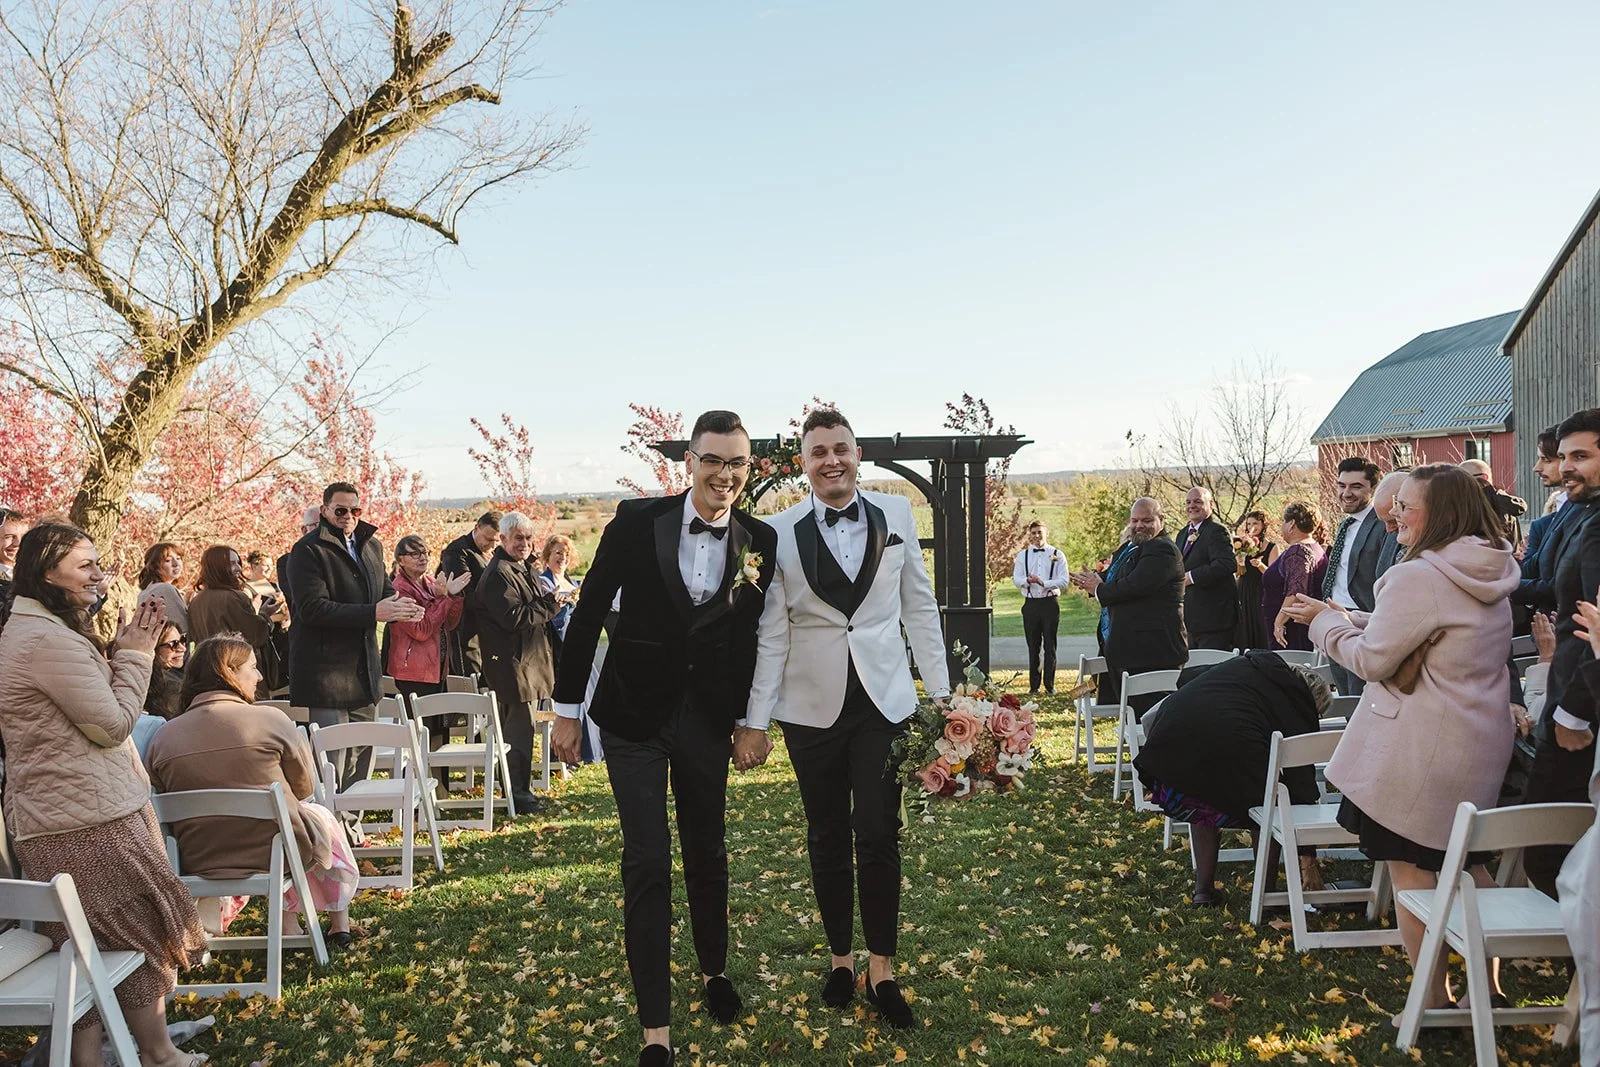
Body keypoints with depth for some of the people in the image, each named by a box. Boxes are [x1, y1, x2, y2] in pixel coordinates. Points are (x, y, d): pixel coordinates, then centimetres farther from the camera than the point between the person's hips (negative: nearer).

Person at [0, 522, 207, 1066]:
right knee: (144, 936, 3)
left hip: (52, 820, 10)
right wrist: (134, 654, -6)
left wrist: (123, 650, 9)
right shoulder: (51, 640, -20)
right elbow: (113, 724, -15)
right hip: (87, 820, -10)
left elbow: (93, 703, 19)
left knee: (90, 948, 15)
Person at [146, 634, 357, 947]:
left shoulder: (163, 737, -7)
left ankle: (214, 917, 26)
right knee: (321, 816, 29)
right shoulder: (270, 719, -16)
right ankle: (339, 922, 37)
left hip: (198, 863, 4)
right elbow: (306, 788, -4)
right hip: (277, 854, -3)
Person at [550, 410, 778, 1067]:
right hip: (634, 715, -2)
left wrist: (751, 720, 5)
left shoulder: (760, 542, -5)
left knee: (707, 852, 18)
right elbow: (588, 613, -5)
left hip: (707, 718, 2)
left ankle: (714, 971, 43)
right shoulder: (637, 521, -12)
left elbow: (755, 636, 4)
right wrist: (567, 708, -2)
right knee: (647, 863, -1)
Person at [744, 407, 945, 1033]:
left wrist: (941, 693, 4)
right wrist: (755, 718, -2)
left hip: (884, 700, 0)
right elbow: (771, 631, 0)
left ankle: (882, 973, 14)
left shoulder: (896, 516, 2)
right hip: (812, 706, 0)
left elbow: (920, 607, 6)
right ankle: (841, 958, 28)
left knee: (879, 836, -1)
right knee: (827, 839, 11)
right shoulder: (781, 532, -2)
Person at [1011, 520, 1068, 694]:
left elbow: (1064, 580, -6)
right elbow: (1016, 579, 5)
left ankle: (1049, 684, 9)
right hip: (1030, 603, 2)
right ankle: (1033, 685, 13)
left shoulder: (1057, 554, 1)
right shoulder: (1023, 555, 9)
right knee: (1033, 646, 7)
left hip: (1050, 603, -2)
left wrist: (1044, 582, -19)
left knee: (1050, 645, 2)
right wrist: (1027, 580, -16)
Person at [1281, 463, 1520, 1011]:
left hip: (1420, 752, -9)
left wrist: (1324, 623, 1)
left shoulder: (1419, 577, -22)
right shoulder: (1490, 575, 7)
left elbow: (1373, 658, -14)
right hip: (1480, 745, 9)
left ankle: (1434, 998, 13)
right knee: (1463, 862, 21)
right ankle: (1488, 982, 29)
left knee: (1410, 868, 4)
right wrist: (1338, 615, 11)